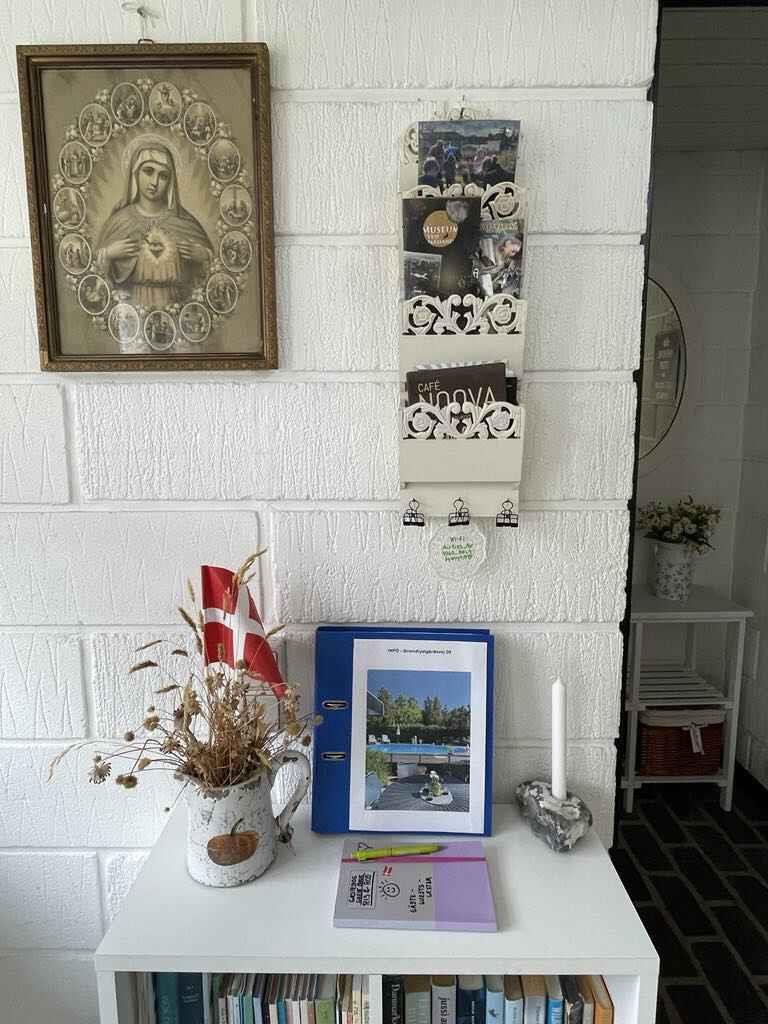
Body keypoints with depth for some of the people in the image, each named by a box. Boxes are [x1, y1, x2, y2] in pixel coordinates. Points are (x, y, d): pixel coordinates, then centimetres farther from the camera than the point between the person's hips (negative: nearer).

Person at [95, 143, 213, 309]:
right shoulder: (120, 219, 3)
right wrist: (108, 254, -8)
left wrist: (203, 256, -6)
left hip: (176, 305, 1)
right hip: (133, 305, 0)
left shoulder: (184, 221, 2)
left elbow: (210, 258, 13)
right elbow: (97, 269, 10)